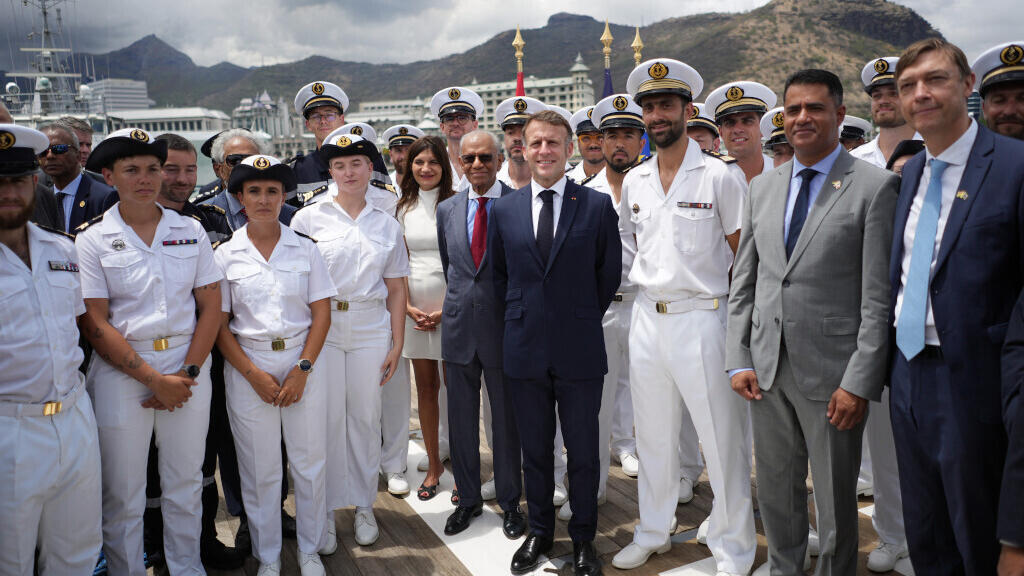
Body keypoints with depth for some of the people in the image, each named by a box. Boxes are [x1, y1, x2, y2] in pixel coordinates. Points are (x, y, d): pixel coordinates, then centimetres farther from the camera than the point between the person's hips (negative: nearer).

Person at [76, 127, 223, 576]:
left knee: (185, 481, 12)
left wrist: (187, 373, -7)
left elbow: (210, 305, 3)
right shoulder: (92, 239, -1)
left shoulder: (190, 230, 5)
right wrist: (154, 379, -11)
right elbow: (94, 323, -6)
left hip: (189, 365, 2)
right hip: (121, 369, -2)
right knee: (122, 490, 8)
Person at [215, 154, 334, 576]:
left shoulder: (305, 249, 3)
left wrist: (302, 369, -8)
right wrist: (253, 373, -9)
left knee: (311, 460, 5)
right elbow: (219, 324, 1)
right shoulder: (225, 254, 1)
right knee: (259, 467, 7)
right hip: (248, 368, 0)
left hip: (303, 362, 1)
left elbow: (321, 313, 1)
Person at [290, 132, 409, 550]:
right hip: (322, 328, -1)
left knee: (366, 417, 7)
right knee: (327, 417, 0)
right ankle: (325, 510, 17)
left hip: (370, 329, 2)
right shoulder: (309, 218, 3)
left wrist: (396, 344, 4)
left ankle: (364, 507, 23)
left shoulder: (387, 224, 9)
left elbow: (396, 289, 9)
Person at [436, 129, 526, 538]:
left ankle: (510, 502, 28)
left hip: (504, 326, -4)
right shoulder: (447, 209, 7)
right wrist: (461, 301, 14)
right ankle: (468, 499, 31)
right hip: (459, 327, 4)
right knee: (461, 419, 13)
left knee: (506, 419, 9)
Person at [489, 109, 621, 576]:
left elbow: (610, 273, 4)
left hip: (579, 350, -2)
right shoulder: (503, 210, 5)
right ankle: (539, 532, 33)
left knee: (583, 451, 9)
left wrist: (584, 319, 4)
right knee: (534, 450, 15)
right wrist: (518, 321, 7)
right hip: (525, 350, 2)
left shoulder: (597, 206, -2)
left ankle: (583, 538, 28)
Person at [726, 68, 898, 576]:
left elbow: (878, 298, -9)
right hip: (767, 371, 5)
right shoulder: (762, 187, 10)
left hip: (831, 375, -4)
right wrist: (738, 360, 4)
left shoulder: (875, 187, -6)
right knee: (775, 494, 17)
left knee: (836, 504, 10)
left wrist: (859, 382, -13)